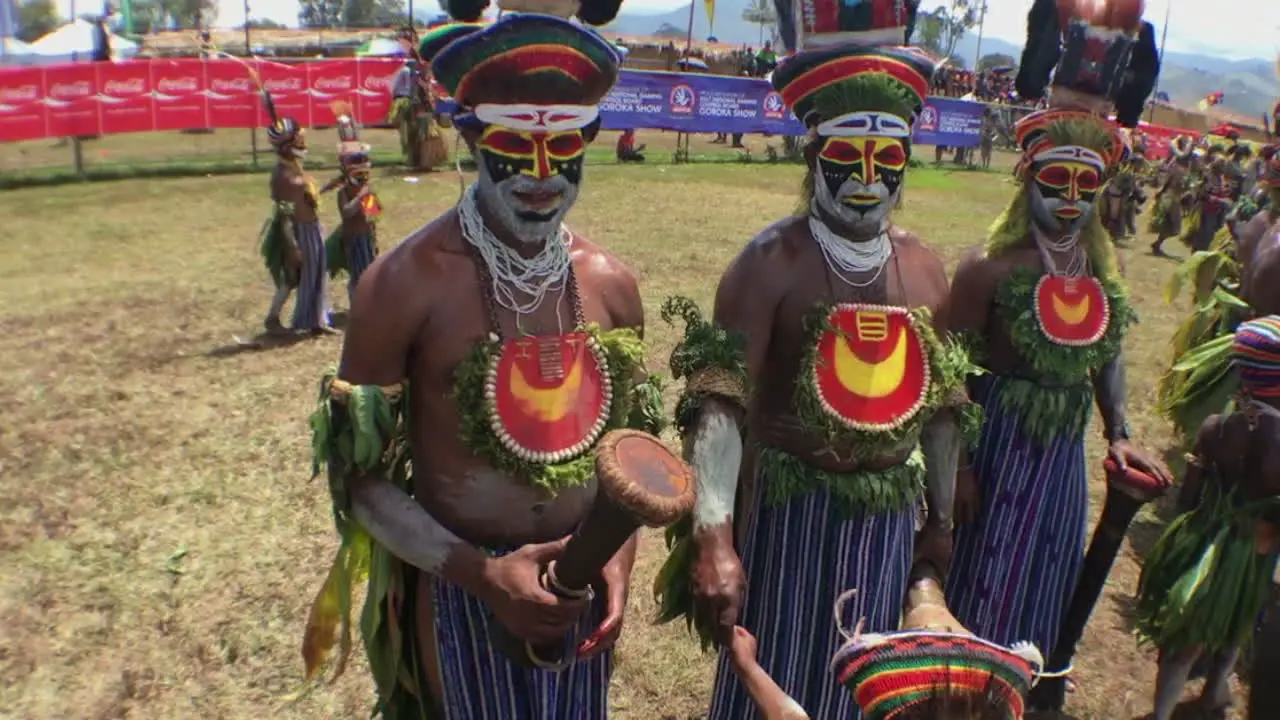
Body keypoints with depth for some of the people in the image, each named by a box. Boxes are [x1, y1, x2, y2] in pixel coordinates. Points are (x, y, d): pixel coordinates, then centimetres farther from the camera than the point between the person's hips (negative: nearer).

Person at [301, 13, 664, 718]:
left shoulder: (610, 282, -3)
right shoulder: (405, 282, -15)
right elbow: (361, 473, -10)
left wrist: (619, 554, -5)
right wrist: (477, 570, -19)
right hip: (456, 584, -3)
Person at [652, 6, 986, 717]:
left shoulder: (926, 267, 3)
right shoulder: (771, 261, -15)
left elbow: (942, 406, 12)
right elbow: (719, 403, -24)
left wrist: (940, 519, 16)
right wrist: (714, 538, -34)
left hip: (891, 516, 5)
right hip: (790, 510, -5)